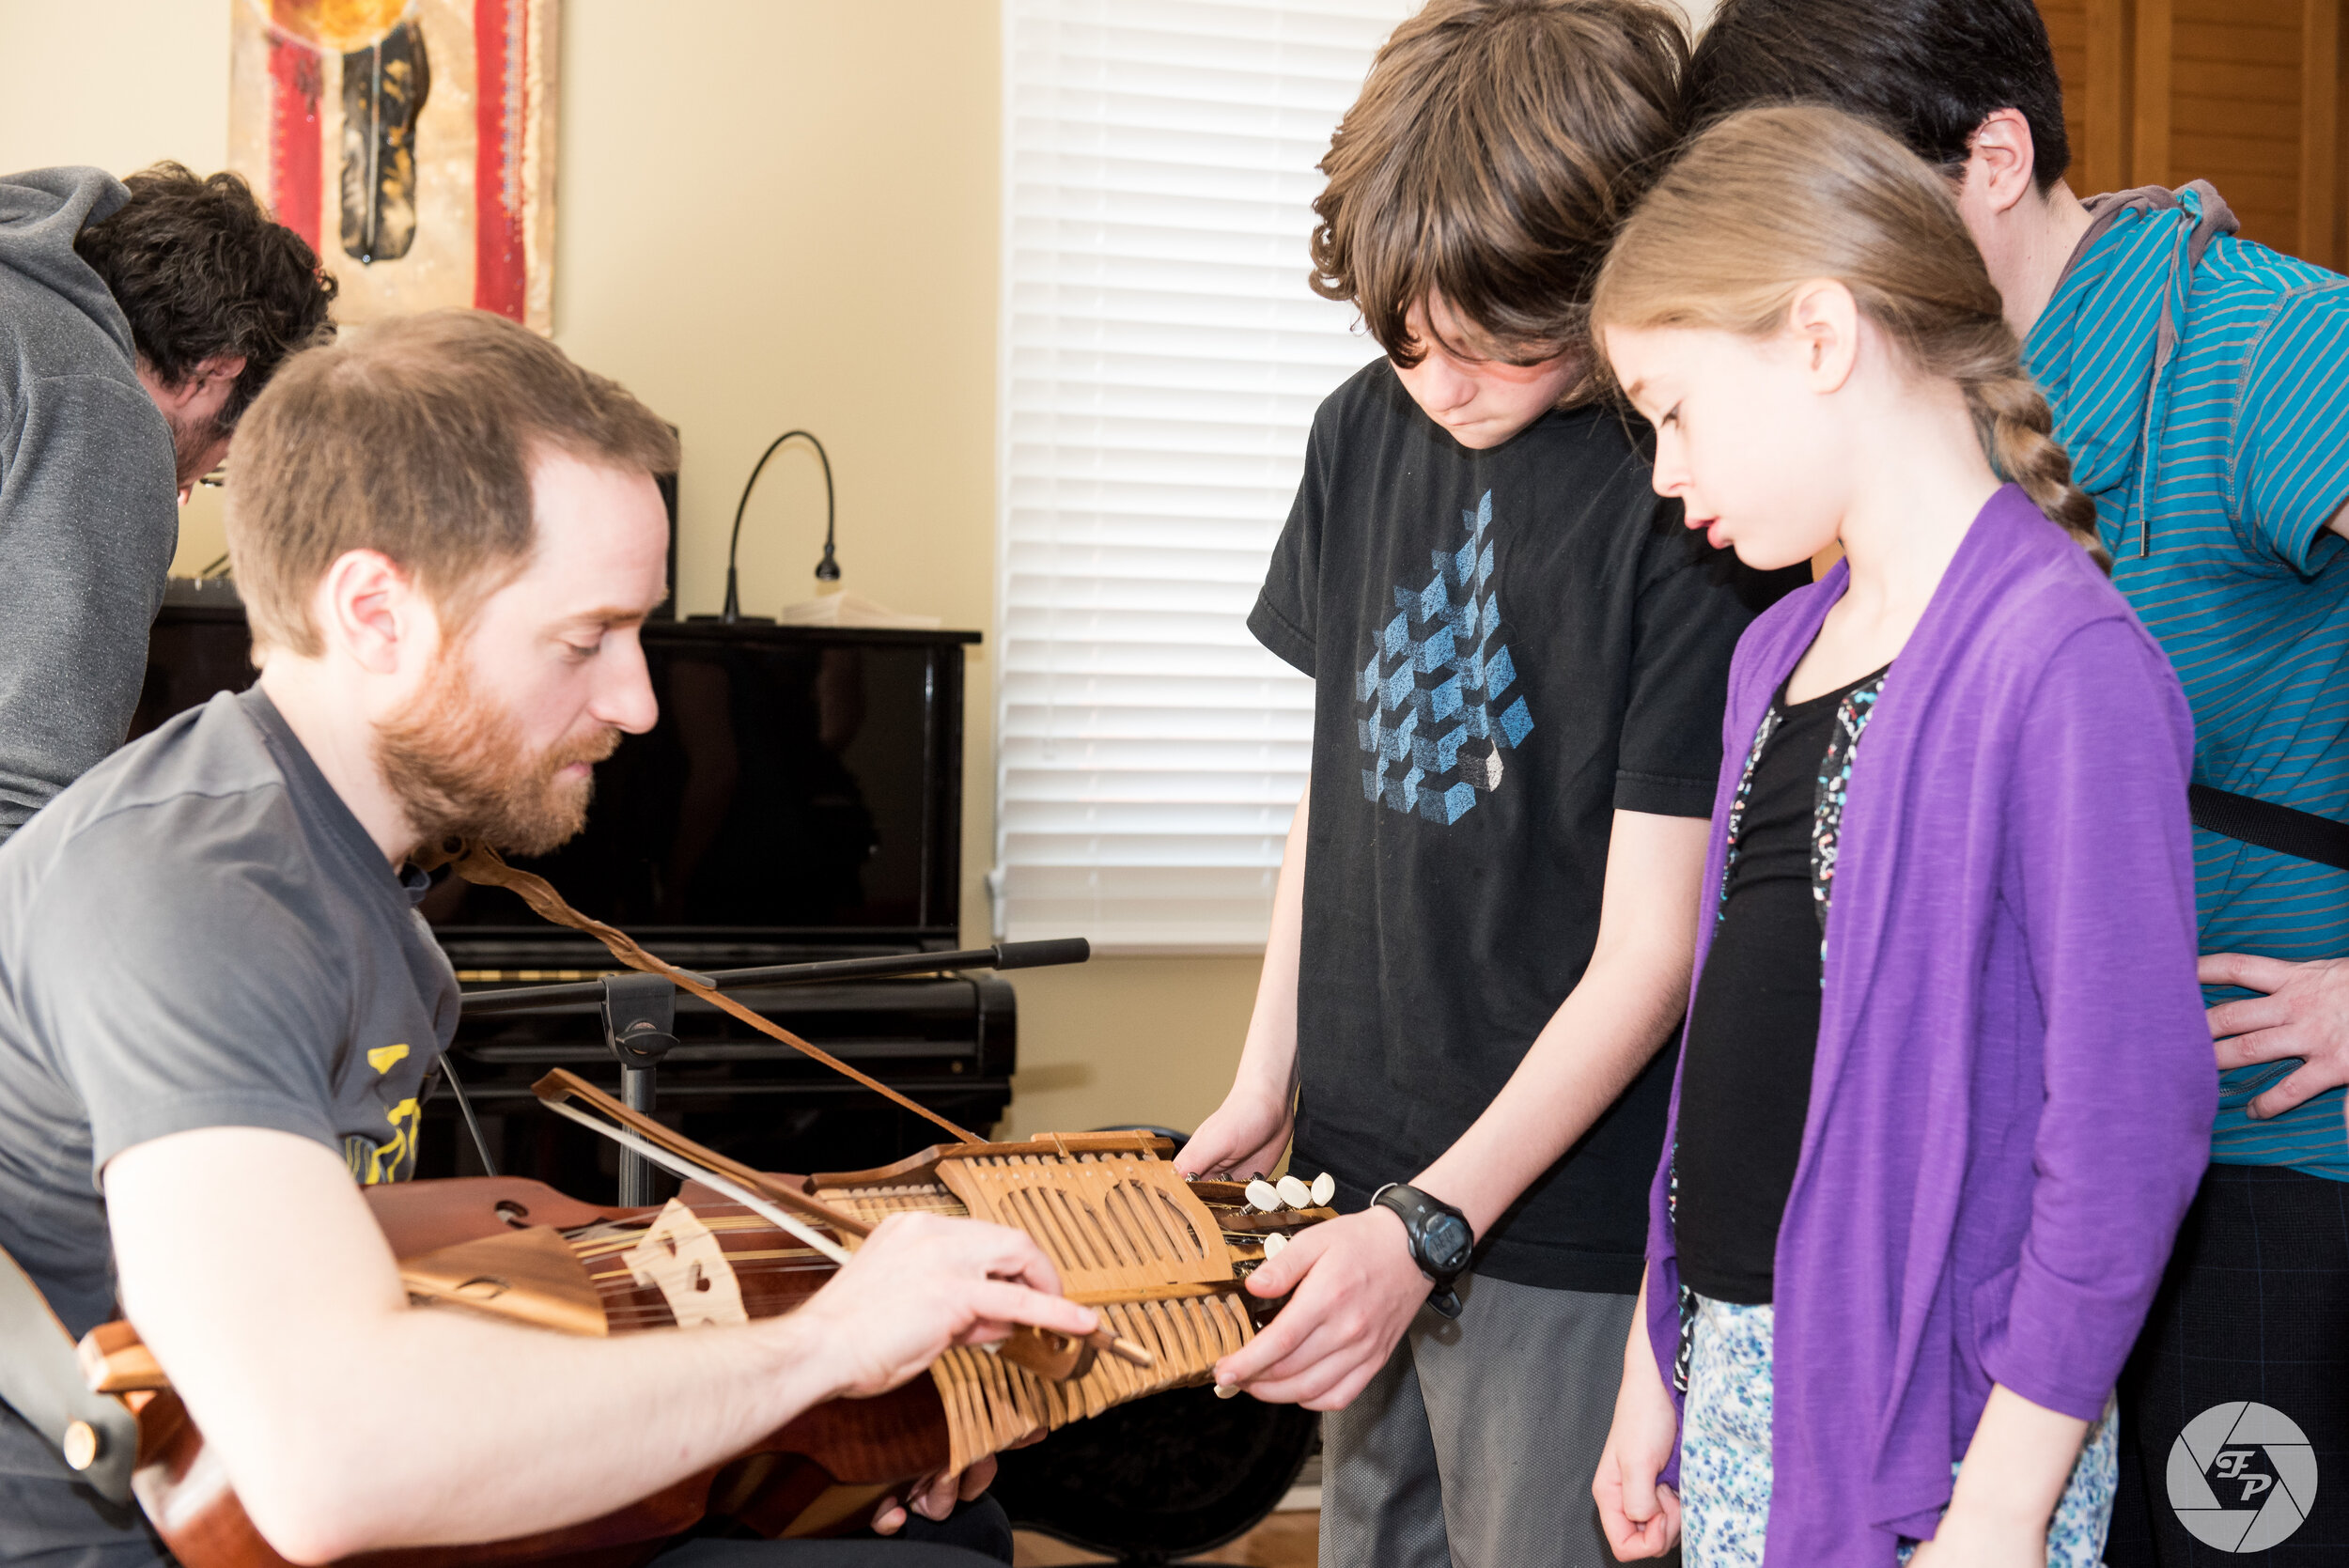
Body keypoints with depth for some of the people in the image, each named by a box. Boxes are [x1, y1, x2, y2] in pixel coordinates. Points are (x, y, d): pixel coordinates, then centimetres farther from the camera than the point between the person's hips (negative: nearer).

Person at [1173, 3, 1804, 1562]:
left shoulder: (1691, 505, -18)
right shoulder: (1368, 429, 3)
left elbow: (1649, 950, -17)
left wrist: (1431, 1224, -20)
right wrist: (1268, 1081, 13)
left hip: (1558, 1209, -6)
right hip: (1364, 1160, 6)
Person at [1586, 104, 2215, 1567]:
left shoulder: (2067, 662, -17)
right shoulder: (1778, 651, 10)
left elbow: (2129, 1126, -19)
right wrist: (1658, 1361, 15)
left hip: (1934, 1412, -7)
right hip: (1735, 1374, 8)